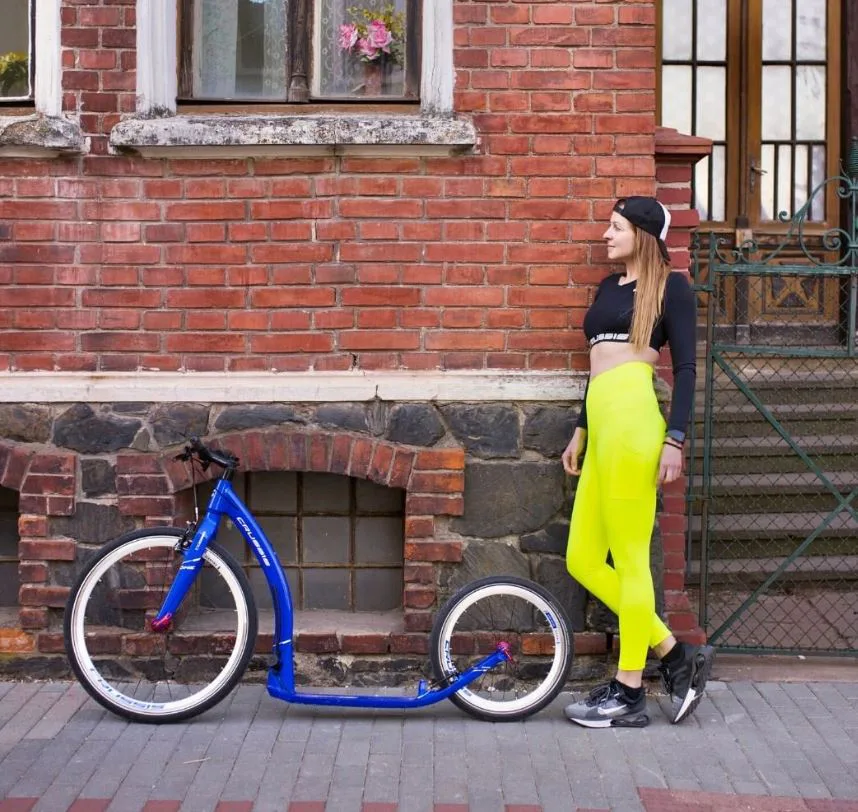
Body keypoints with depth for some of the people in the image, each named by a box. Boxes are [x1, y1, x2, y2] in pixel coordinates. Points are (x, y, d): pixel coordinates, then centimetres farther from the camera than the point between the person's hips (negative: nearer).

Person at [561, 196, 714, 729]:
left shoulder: (671, 286, 3)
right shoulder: (610, 286, 23)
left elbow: (685, 368, -3)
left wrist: (675, 439, -12)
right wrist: (580, 432, 26)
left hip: (633, 423, -8)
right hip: (603, 424, 9)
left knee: (629, 560, -3)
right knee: (582, 560, 7)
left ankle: (629, 695, 8)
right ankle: (677, 655, 17)